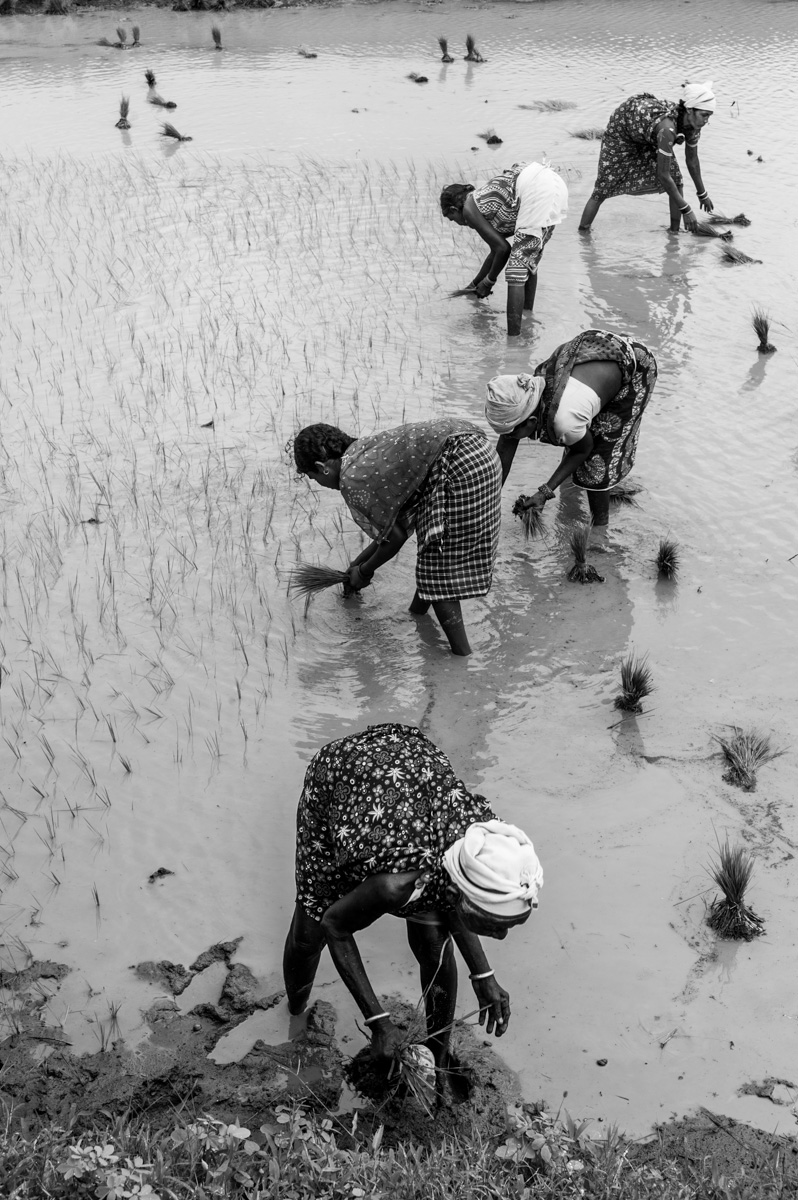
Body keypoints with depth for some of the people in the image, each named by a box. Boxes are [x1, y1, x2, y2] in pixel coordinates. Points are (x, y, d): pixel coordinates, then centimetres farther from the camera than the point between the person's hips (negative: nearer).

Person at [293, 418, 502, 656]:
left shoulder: (350, 480, -5)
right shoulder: (367, 449, 22)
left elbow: (394, 538, 1)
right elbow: (399, 521, 29)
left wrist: (364, 571, 18)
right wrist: (362, 560, 38)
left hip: (460, 468, -10)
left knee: (437, 570, 0)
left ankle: (462, 655, 2)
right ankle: (418, 610, 43)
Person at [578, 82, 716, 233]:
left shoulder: (693, 123, -24)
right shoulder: (667, 128, -46)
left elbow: (692, 160, -4)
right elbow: (663, 175, -40)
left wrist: (703, 195, 8)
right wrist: (686, 210, -34)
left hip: (648, 134, 6)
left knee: (677, 181, -7)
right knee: (604, 187, 1)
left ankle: (675, 232, 3)